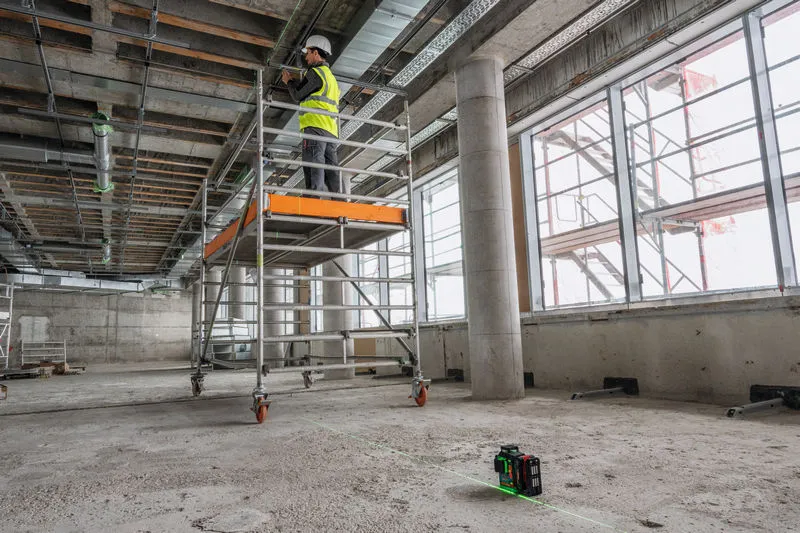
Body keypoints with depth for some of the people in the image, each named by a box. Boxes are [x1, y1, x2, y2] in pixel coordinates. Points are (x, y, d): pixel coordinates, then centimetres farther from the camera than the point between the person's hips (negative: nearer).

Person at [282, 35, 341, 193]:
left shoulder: (316, 72, 2)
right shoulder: (331, 77, 31)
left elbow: (298, 95, 4)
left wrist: (289, 82, 23)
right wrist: (294, 81, 37)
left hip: (315, 127, -8)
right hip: (331, 131, 8)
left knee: (314, 167, -18)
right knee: (331, 171, 1)